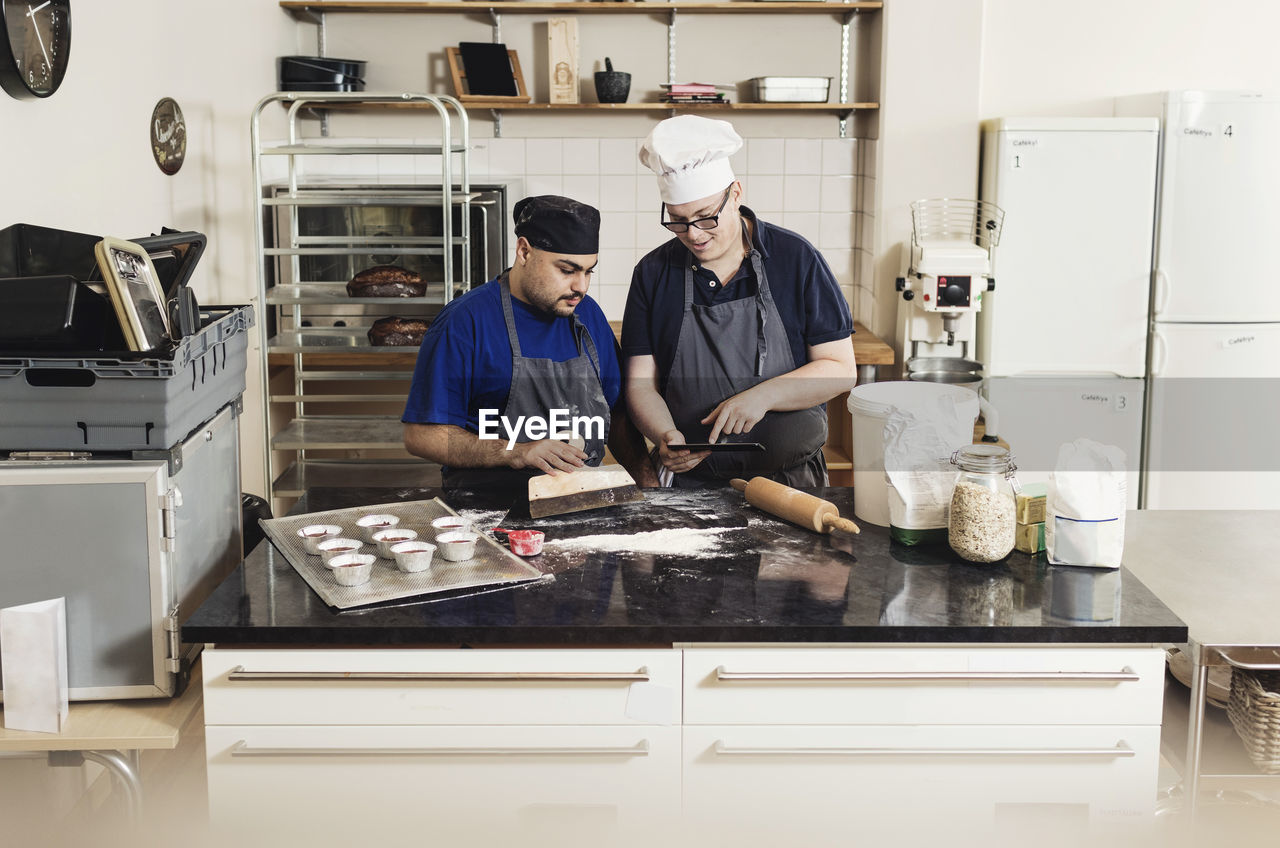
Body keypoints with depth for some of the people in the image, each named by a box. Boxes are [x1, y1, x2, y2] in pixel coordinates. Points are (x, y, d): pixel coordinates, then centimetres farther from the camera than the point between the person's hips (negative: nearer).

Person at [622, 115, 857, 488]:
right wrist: (665, 438, -14)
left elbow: (840, 370, 2)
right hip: (689, 482, 1)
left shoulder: (796, 259, 3)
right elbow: (640, 383, 6)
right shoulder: (653, 274, 8)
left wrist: (764, 395, -13)